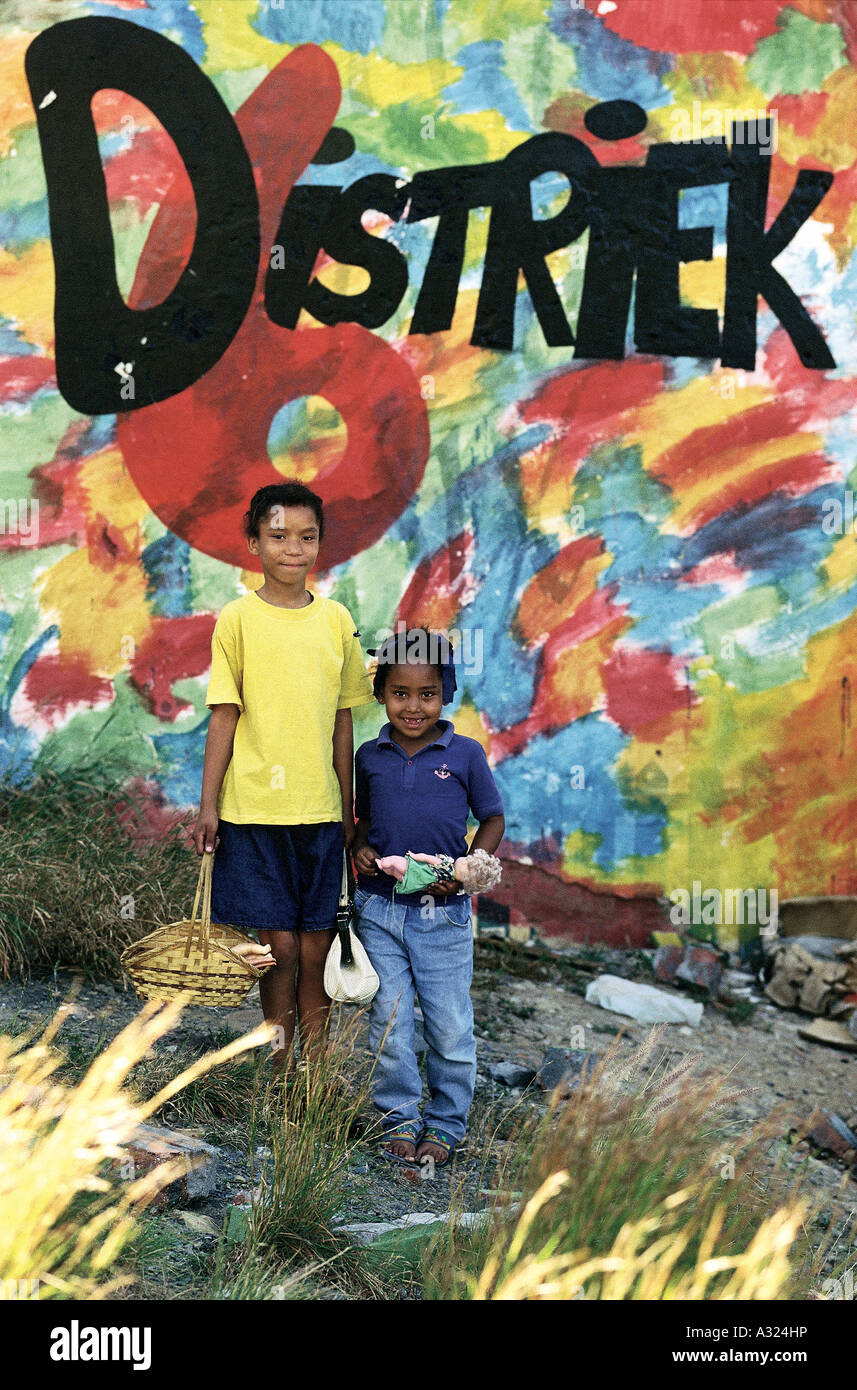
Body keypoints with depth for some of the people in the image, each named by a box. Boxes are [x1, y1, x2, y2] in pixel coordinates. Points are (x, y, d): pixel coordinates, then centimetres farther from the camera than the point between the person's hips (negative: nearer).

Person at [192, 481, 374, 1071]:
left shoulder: (336, 619, 7)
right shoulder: (238, 618, -2)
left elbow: (342, 721, 11)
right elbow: (224, 717, -1)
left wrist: (347, 811, 12)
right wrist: (208, 806, -4)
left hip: (320, 812, 3)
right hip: (253, 811, -3)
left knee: (316, 948, 6)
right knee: (279, 947, -1)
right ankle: (281, 1070, 14)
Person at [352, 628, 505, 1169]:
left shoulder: (466, 754, -3)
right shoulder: (370, 756, 4)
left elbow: (493, 820, 4)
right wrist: (361, 848, -3)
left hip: (443, 914, -2)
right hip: (380, 909, 2)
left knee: (450, 1026, 4)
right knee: (389, 1022, 6)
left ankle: (446, 1123, 20)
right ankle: (399, 1118, 20)